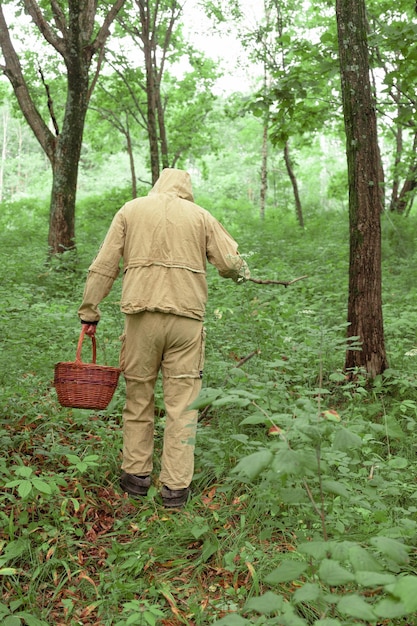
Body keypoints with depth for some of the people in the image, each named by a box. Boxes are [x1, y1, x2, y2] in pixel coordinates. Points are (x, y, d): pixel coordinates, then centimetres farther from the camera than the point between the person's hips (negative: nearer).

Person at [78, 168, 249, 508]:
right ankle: (176, 487, 8)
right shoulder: (200, 215, 9)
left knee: (138, 397, 13)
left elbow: (103, 266, 6)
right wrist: (243, 273, 26)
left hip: (141, 316, 1)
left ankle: (136, 476, 21)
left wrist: (89, 311, 10)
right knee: (182, 403, 4)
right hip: (186, 318, 0)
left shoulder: (130, 210, 11)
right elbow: (232, 262, 3)